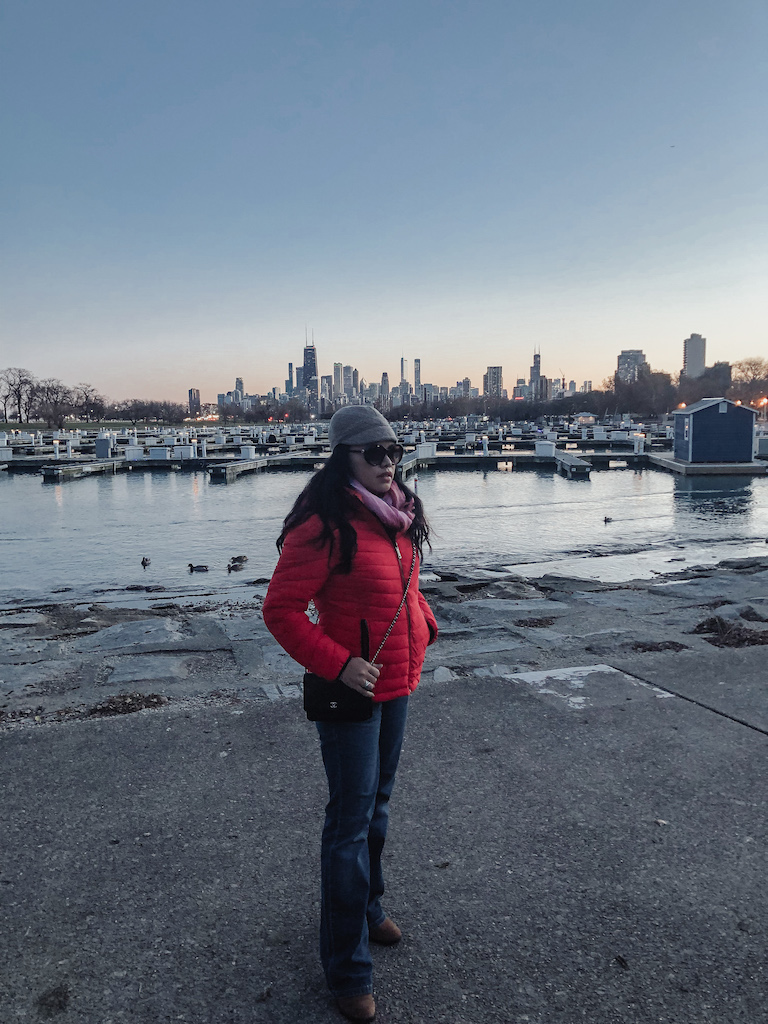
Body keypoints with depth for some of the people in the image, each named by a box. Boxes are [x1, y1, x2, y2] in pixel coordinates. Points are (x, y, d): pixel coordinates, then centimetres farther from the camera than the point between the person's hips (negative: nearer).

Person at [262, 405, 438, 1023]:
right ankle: (348, 971, 22)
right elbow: (281, 610, -20)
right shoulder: (324, 525, -21)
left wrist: (425, 624, 11)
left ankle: (368, 908, 47)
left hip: (398, 685, 8)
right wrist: (337, 664, -26)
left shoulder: (397, 519, 5)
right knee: (351, 822, 4)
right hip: (353, 689, -8)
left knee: (377, 804, 24)